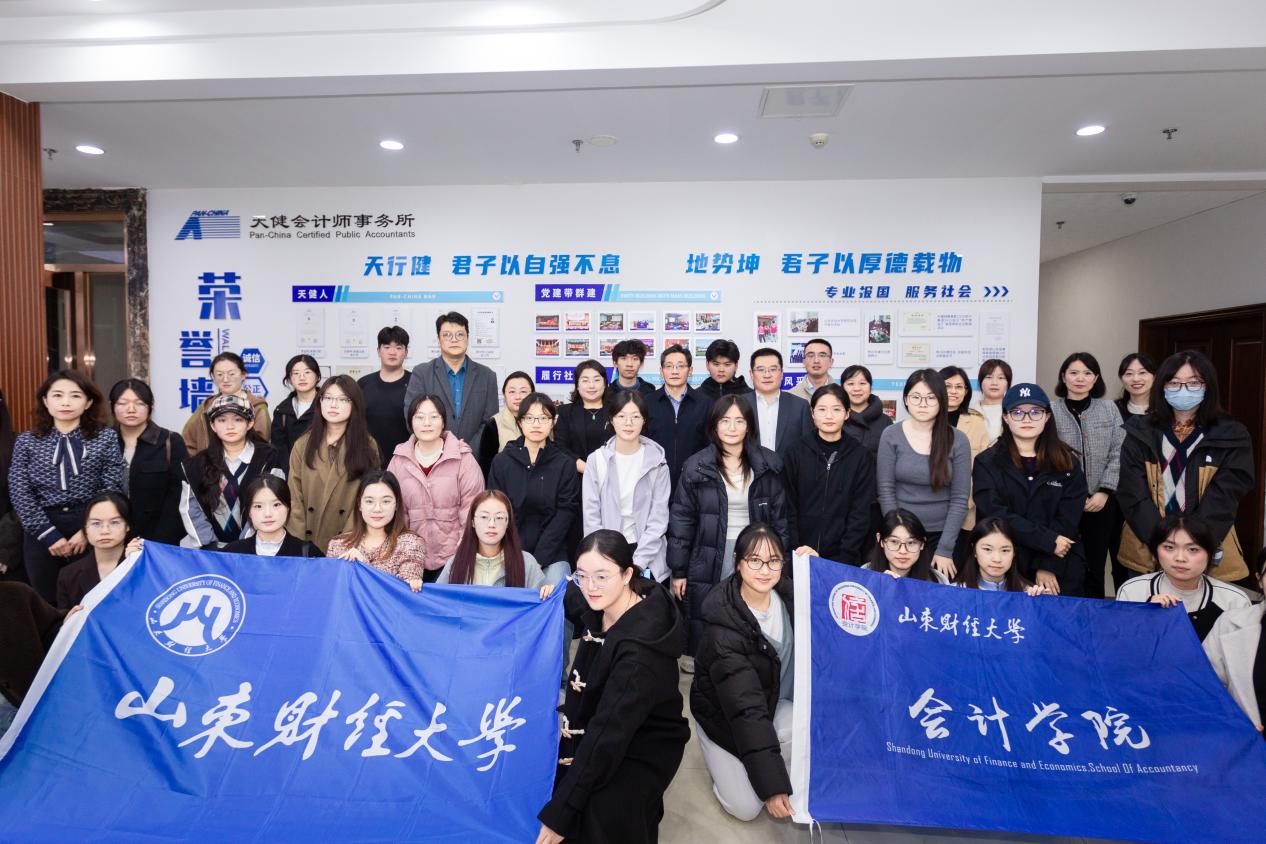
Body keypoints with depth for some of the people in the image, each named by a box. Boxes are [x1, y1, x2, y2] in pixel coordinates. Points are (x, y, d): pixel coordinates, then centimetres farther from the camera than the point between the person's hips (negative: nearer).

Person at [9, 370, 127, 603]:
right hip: (42, 533, 2)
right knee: (48, 605, 11)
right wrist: (50, 535, -9)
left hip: (91, 530, -1)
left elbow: (112, 490, -3)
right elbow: (20, 494, 0)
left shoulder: (106, 438, 2)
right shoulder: (27, 441, 6)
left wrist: (88, 531, -12)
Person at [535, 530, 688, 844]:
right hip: (594, 733, 8)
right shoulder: (603, 604, -10)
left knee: (600, 817, -24)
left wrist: (559, 814, -23)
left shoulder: (638, 646, -29)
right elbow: (578, 601, 14)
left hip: (641, 749, -8)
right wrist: (559, 592, -8)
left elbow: (609, 733, -27)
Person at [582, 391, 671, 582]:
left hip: (648, 560, 0)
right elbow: (591, 516, -2)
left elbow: (659, 517, -4)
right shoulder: (597, 460, -1)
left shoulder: (657, 461, -2)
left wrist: (638, 562, -12)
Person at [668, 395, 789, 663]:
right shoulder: (696, 468, -2)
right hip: (708, 562, -1)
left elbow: (780, 518, 7)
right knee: (703, 634, 5)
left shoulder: (768, 466, 3)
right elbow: (681, 521, 0)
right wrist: (678, 571, -1)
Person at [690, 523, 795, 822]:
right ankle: (727, 764, 20)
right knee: (746, 808, -9)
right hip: (724, 713, -4)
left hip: (775, 702, 4)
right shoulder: (723, 623, -32)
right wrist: (771, 784, -34)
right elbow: (745, 707, -33)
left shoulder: (788, 593, -15)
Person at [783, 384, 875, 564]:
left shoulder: (862, 457, 0)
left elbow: (861, 513, -3)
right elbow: (788, 507, 0)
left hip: (844, 557, 0)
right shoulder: (795, 454, 1)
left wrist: (844, 556, -12)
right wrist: (797, 548, -12)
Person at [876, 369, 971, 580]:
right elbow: (886, 491, -6)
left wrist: (945, 549, -10)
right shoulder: (891, 436, -5)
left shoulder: (958, 440, -5)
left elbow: (960, 499, -6)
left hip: (942, 534, 0)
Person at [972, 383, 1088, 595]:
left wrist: (1048, 565, -12)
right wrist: (1048, 541, -17)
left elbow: (1068, 519, -3)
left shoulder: (1067, 462, 5)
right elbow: (995, 514, -12)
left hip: (1061, 568, 2)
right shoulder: (987, 463, -1)